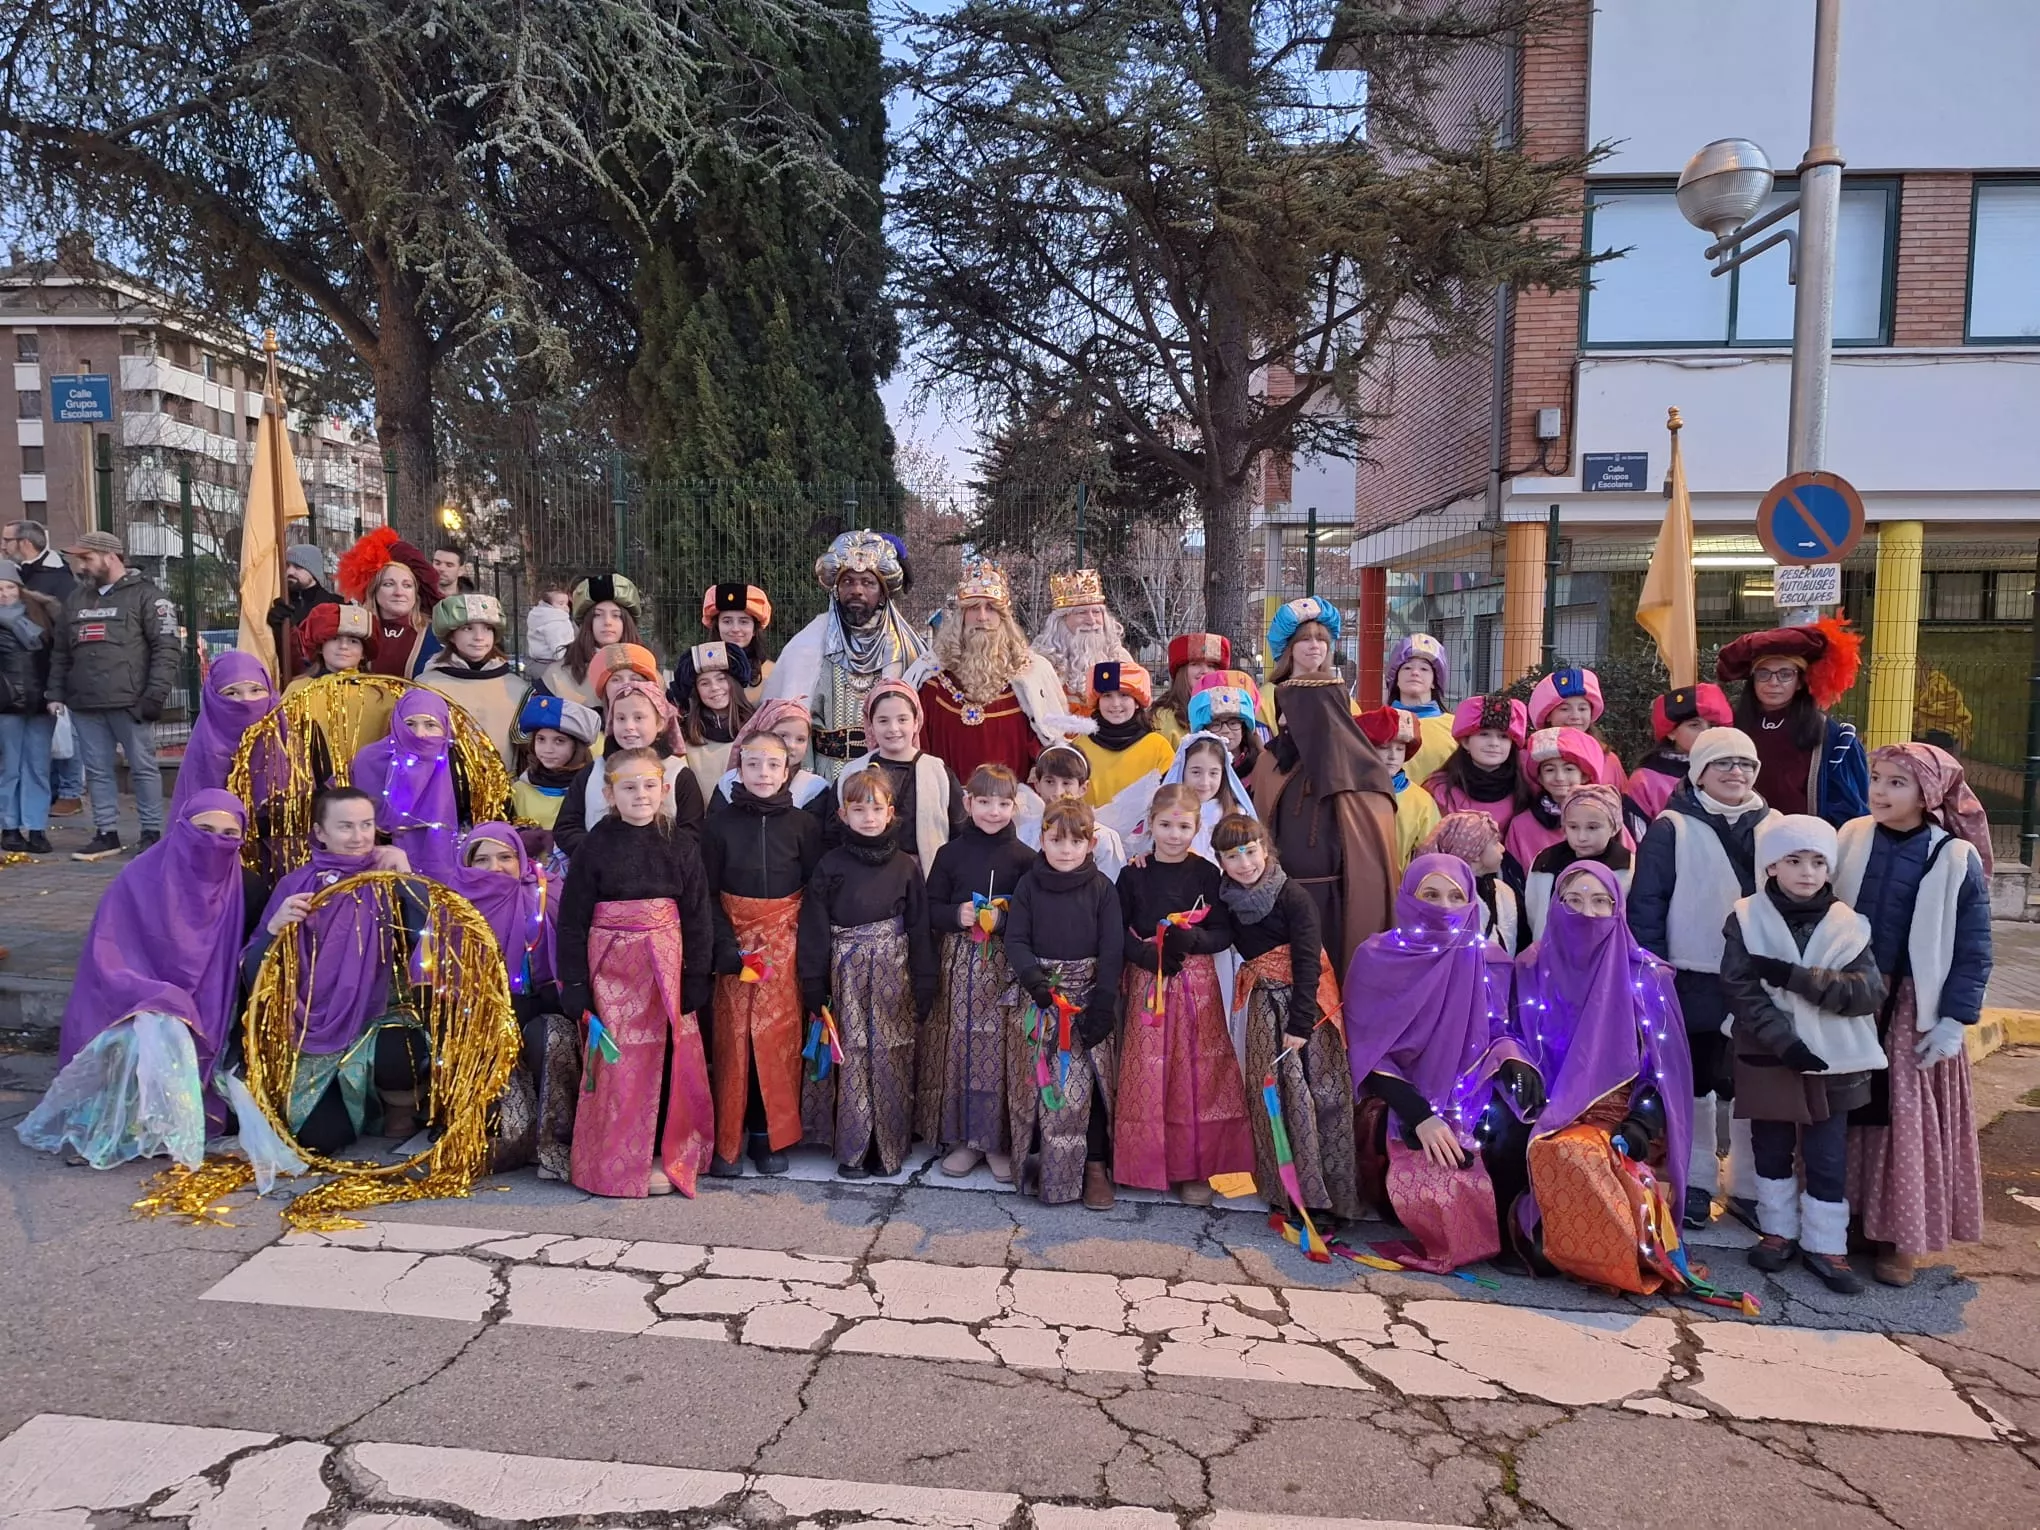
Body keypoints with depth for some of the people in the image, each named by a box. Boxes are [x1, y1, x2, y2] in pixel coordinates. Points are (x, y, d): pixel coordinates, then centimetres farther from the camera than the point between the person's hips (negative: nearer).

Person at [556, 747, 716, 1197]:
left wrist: (696, 982, 0)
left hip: (666, 968, 2)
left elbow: (697, 918, 4)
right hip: (612, 969, -1)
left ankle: (665, 1157, 18)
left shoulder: (682, 847, 3)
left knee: (667, 1060, 5)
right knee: (619, 1064, 1)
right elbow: (572, 918, 0)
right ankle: (615, 1163, 14)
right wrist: (574, 984, -4)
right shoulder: (596, 847, -2)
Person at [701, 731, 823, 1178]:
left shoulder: (803, 824, 3)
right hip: (734, 941, 0)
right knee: (732, 1038, -2)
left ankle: (770, 1135, 12)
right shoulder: (720, 823, 2)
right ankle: (728, 1140, 8)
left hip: (785, 942, 0)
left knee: (779, 1036, -2)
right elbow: (707, 893, 1)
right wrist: (726, 946, -10)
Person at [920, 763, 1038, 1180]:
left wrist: (1001, 919, -16)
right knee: (958, 1048, 4)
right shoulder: (950, 853, 6)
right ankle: (964, 1137, 18)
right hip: (958, 965, 2)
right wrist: (958, 915, -11)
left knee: (1001, 1049, -1)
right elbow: (930, 909, 7)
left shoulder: (1024, 858, 1)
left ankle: (1001, 1141, 13)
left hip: (1007, 967, -1)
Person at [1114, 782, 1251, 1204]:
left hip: (1196, 984, 0)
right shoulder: (1134, 874, 2)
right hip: (1147, 982, 0)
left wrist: (1192, 939, -18)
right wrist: (1147, 954, -15)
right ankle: (1149, 1162, 17)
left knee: (1197, 1072, 2)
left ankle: (1194, 1167, 14)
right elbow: (1118, 931, 2)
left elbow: (1224, 933, 1)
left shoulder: (1206, 873, 1)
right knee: (1148, 1074, 2)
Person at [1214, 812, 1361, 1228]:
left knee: (1316, 1093, -6)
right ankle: (1287, 1193, 15)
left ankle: (1329, 1193, 3)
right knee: (1272, 1093, 4)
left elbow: (1307, 963, -15)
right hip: (1265, 1006, 5)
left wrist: (1300, 1022, -19)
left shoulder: (1294, 898, -12)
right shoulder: (1230, 900, 5)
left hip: (1304, 1003, -5)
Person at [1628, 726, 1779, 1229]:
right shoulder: (1672, 829, -5)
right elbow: (1645, 903, -6)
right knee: (1696, 1083, 9)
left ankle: (1750, 1183, 24)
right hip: (1696, 981, -3)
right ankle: (1695, 1181, 20)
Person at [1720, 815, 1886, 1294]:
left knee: (1827, 1158, 7)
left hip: (1832, 1061, 1)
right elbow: (1741, 991, -12)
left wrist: (1794, 977, -23)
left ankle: (1825, 1244, 20)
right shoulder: (1747, 919, -5)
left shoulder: (1847, 924, -2)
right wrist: (1785, 1042, -23)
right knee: (1771, 1149, 13)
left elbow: (1870, 992, -13)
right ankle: (1779, 1230, 28)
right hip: (1769, 1058, 0)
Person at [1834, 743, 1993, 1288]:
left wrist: (1953, 1020, -10)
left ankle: (1900, 1236, 17)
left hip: (1913, 1011, -3)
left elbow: (1974, 950, -7)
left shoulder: (1957, 859, -10)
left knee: (1909, 1122, 5)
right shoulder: (1850, 838, -3)